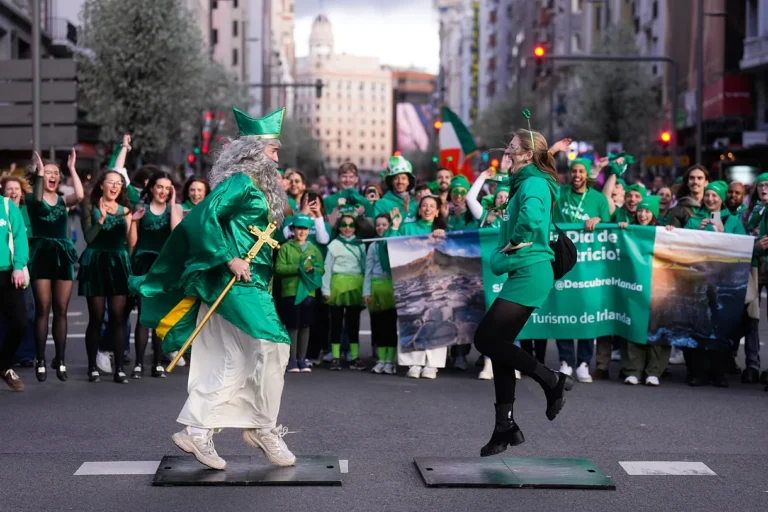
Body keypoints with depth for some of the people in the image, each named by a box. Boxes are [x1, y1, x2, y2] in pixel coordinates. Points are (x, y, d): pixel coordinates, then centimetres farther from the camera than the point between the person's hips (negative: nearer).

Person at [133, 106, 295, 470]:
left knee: (232, 363, 7)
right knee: (271, 346, -11)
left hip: (248, 282, 10)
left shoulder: (257, 187, 19)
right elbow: (205, 216, -19)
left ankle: (196, 431, 9)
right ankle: (263, 429, 1)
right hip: (237, 282, -10)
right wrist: (229, 259, -19)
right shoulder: (241, 182, -9)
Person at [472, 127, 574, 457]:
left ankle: (552, 381, 1)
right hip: (522, 274, 10)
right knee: (497, 344, 9)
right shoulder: (524, 184, 19)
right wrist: (500, 253, 5)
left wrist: (516, 241, -18)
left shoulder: (534, 183, -12)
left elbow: (531, 217, -33)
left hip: (529, 273, -10)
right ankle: (505, 427, 13)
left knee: (487, 339, -10)